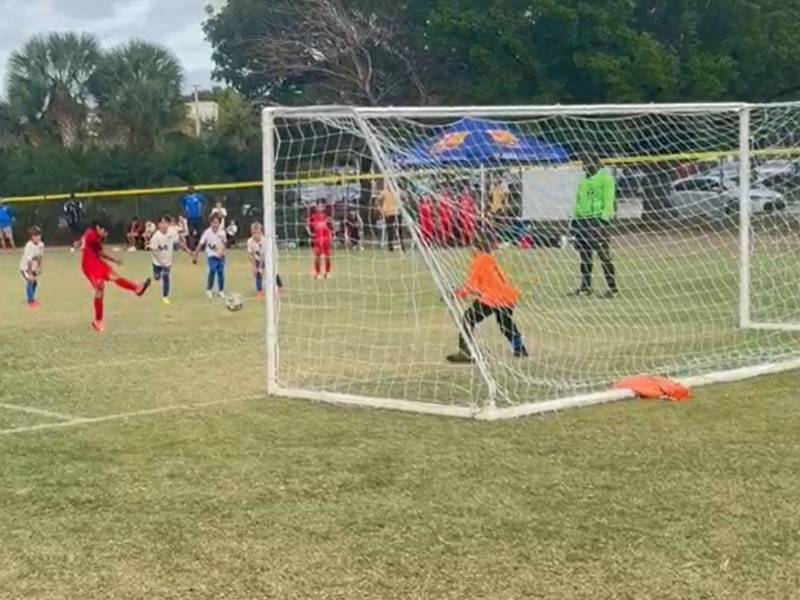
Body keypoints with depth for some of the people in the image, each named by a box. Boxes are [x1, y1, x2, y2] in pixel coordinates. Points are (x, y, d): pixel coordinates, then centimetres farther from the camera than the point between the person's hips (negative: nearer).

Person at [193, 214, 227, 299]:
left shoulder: (222, 233, -8)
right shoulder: (207, 232, -13)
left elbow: (224, 244, 4)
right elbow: (200, 245, -9)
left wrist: (221, 251, -16)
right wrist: (195, 255, -8)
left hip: (220, 256, 3)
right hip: (212, 255, -3)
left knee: (221, 272, 1)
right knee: (212, 270, -19)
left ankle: (221, 291, 18)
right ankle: (209, 289, -1)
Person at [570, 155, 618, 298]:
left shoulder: (605, 178, -6)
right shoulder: (584, 180, 20)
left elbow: (608, 200, -12)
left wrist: (604, 217, -19)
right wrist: (575, 218, 19)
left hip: (597, 219, -8)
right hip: (582, 220, 8)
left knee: (603, 254, -7)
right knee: (584, 255, 10)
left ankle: (612, 288, -3)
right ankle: (585, 287, 18)